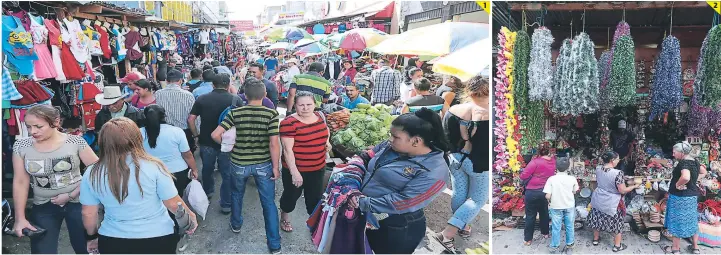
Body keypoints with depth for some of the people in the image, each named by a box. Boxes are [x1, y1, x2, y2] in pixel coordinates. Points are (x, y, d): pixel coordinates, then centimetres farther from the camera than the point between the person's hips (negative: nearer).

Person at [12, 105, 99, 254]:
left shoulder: (75, 142, -11)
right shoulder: (21, 146, -4)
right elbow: (20, 183, -1)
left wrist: (71, 195, -13)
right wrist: (20, 217, -4)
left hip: (77, 203, -2)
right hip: (43, 207, 2)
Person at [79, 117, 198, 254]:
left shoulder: (92, 174, -9)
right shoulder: (152, 166, -17)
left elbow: (88, 214, -1)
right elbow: (173, 204, -11)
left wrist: (92, 236, 16)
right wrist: (190, 215, 7)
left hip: (113, 243, 2)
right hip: (157, 239, -2)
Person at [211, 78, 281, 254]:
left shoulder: (235, 113, -10)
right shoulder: (271, 114, -15)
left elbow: (215, 135, -13)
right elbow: (274, 143, -17)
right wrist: (276, 167, -8)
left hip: (239, 163, 2)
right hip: (263, 165, -1)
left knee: (237, 195, 29)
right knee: (268, 202, 9)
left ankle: (236, 224, 52)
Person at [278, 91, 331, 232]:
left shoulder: (319, 116, 0)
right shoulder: (289, 123, -20)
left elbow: (325, 129, 24)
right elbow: (287, 150, -22)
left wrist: (327, 140, 7)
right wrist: (294, 172, -25)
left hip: (318, 168, 5)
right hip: (296, 169, -5)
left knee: (315, 197, 16)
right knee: (291, 195, 16)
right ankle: (284, 217, 42)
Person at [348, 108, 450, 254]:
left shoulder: (434, 171, -24)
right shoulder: (392, 146, -1)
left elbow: (403, 202, -29)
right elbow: (367, 156, 12)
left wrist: (364, 203, -26)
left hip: (397, 230, -7)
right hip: (369, 218, 7)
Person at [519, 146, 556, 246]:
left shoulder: (536, 162, -16)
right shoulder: (553, 162, -1)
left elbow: (523, 176, -18)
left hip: (532, 192, -5)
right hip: (545, 191, 5)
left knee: (530, 215, 5)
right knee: (544, 213, 23)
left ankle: (528, 239, 11)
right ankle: (545, 233, 39)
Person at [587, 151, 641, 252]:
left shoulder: (598, 169, -8)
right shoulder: (617, 173, -28)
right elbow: (622, 191, -21)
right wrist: (635, 186, -7)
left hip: (598, 200, 6)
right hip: (612, 203, -6)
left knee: (598, 219, 22)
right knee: (616, 223, 13)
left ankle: (596, 239, 39)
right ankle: (617, 246, 25)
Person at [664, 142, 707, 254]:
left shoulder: (684, 163, -23)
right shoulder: (694, 161, 5)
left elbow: (685, 177, -41)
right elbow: (703, 172, 22)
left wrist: (678, 184, -23)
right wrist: (694, 181, 10)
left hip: (680, 197, -9)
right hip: (692, 196, 9)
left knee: (678, 221, 4)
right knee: (691, 221, 18)